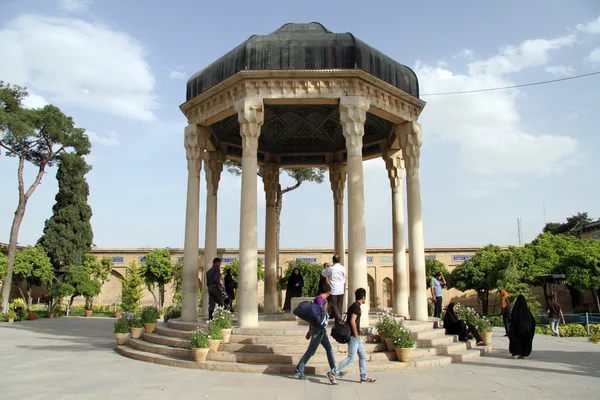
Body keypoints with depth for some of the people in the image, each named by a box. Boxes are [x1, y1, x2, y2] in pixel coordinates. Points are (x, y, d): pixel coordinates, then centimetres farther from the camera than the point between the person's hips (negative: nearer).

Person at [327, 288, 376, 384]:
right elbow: (352, 321, -24)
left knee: (363, 356, 14)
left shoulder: (354, 306, 14)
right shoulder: (356, 307, -15)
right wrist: (356, 335, -17)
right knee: (351, 359, -6)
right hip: (354, 336, -10)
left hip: (357, 337, 10)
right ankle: (332, 373, -3)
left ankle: (364, 377, 20)